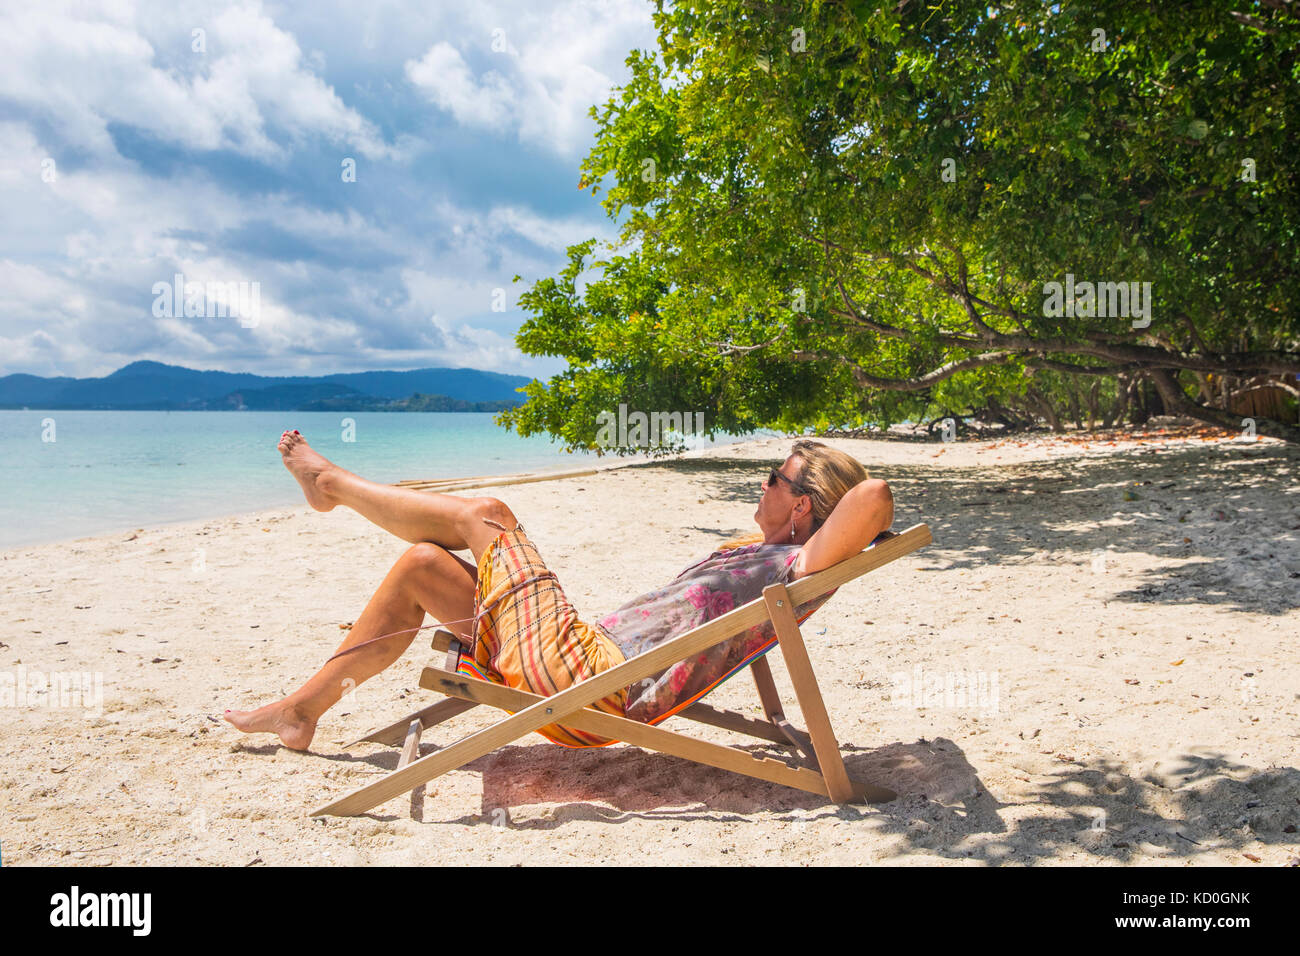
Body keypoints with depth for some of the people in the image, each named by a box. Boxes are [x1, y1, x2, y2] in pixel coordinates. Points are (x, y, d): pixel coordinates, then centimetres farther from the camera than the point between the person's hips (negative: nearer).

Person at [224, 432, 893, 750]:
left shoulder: (797, 566, -13)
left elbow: (874, 499, -29)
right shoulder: (756, 549, 14)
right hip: (582, 662, 10)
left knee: (486, 514, -3)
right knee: (420, 564, 14)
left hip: (584, 678, -10)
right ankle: (302, 710, 24)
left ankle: (332, 483, 24)